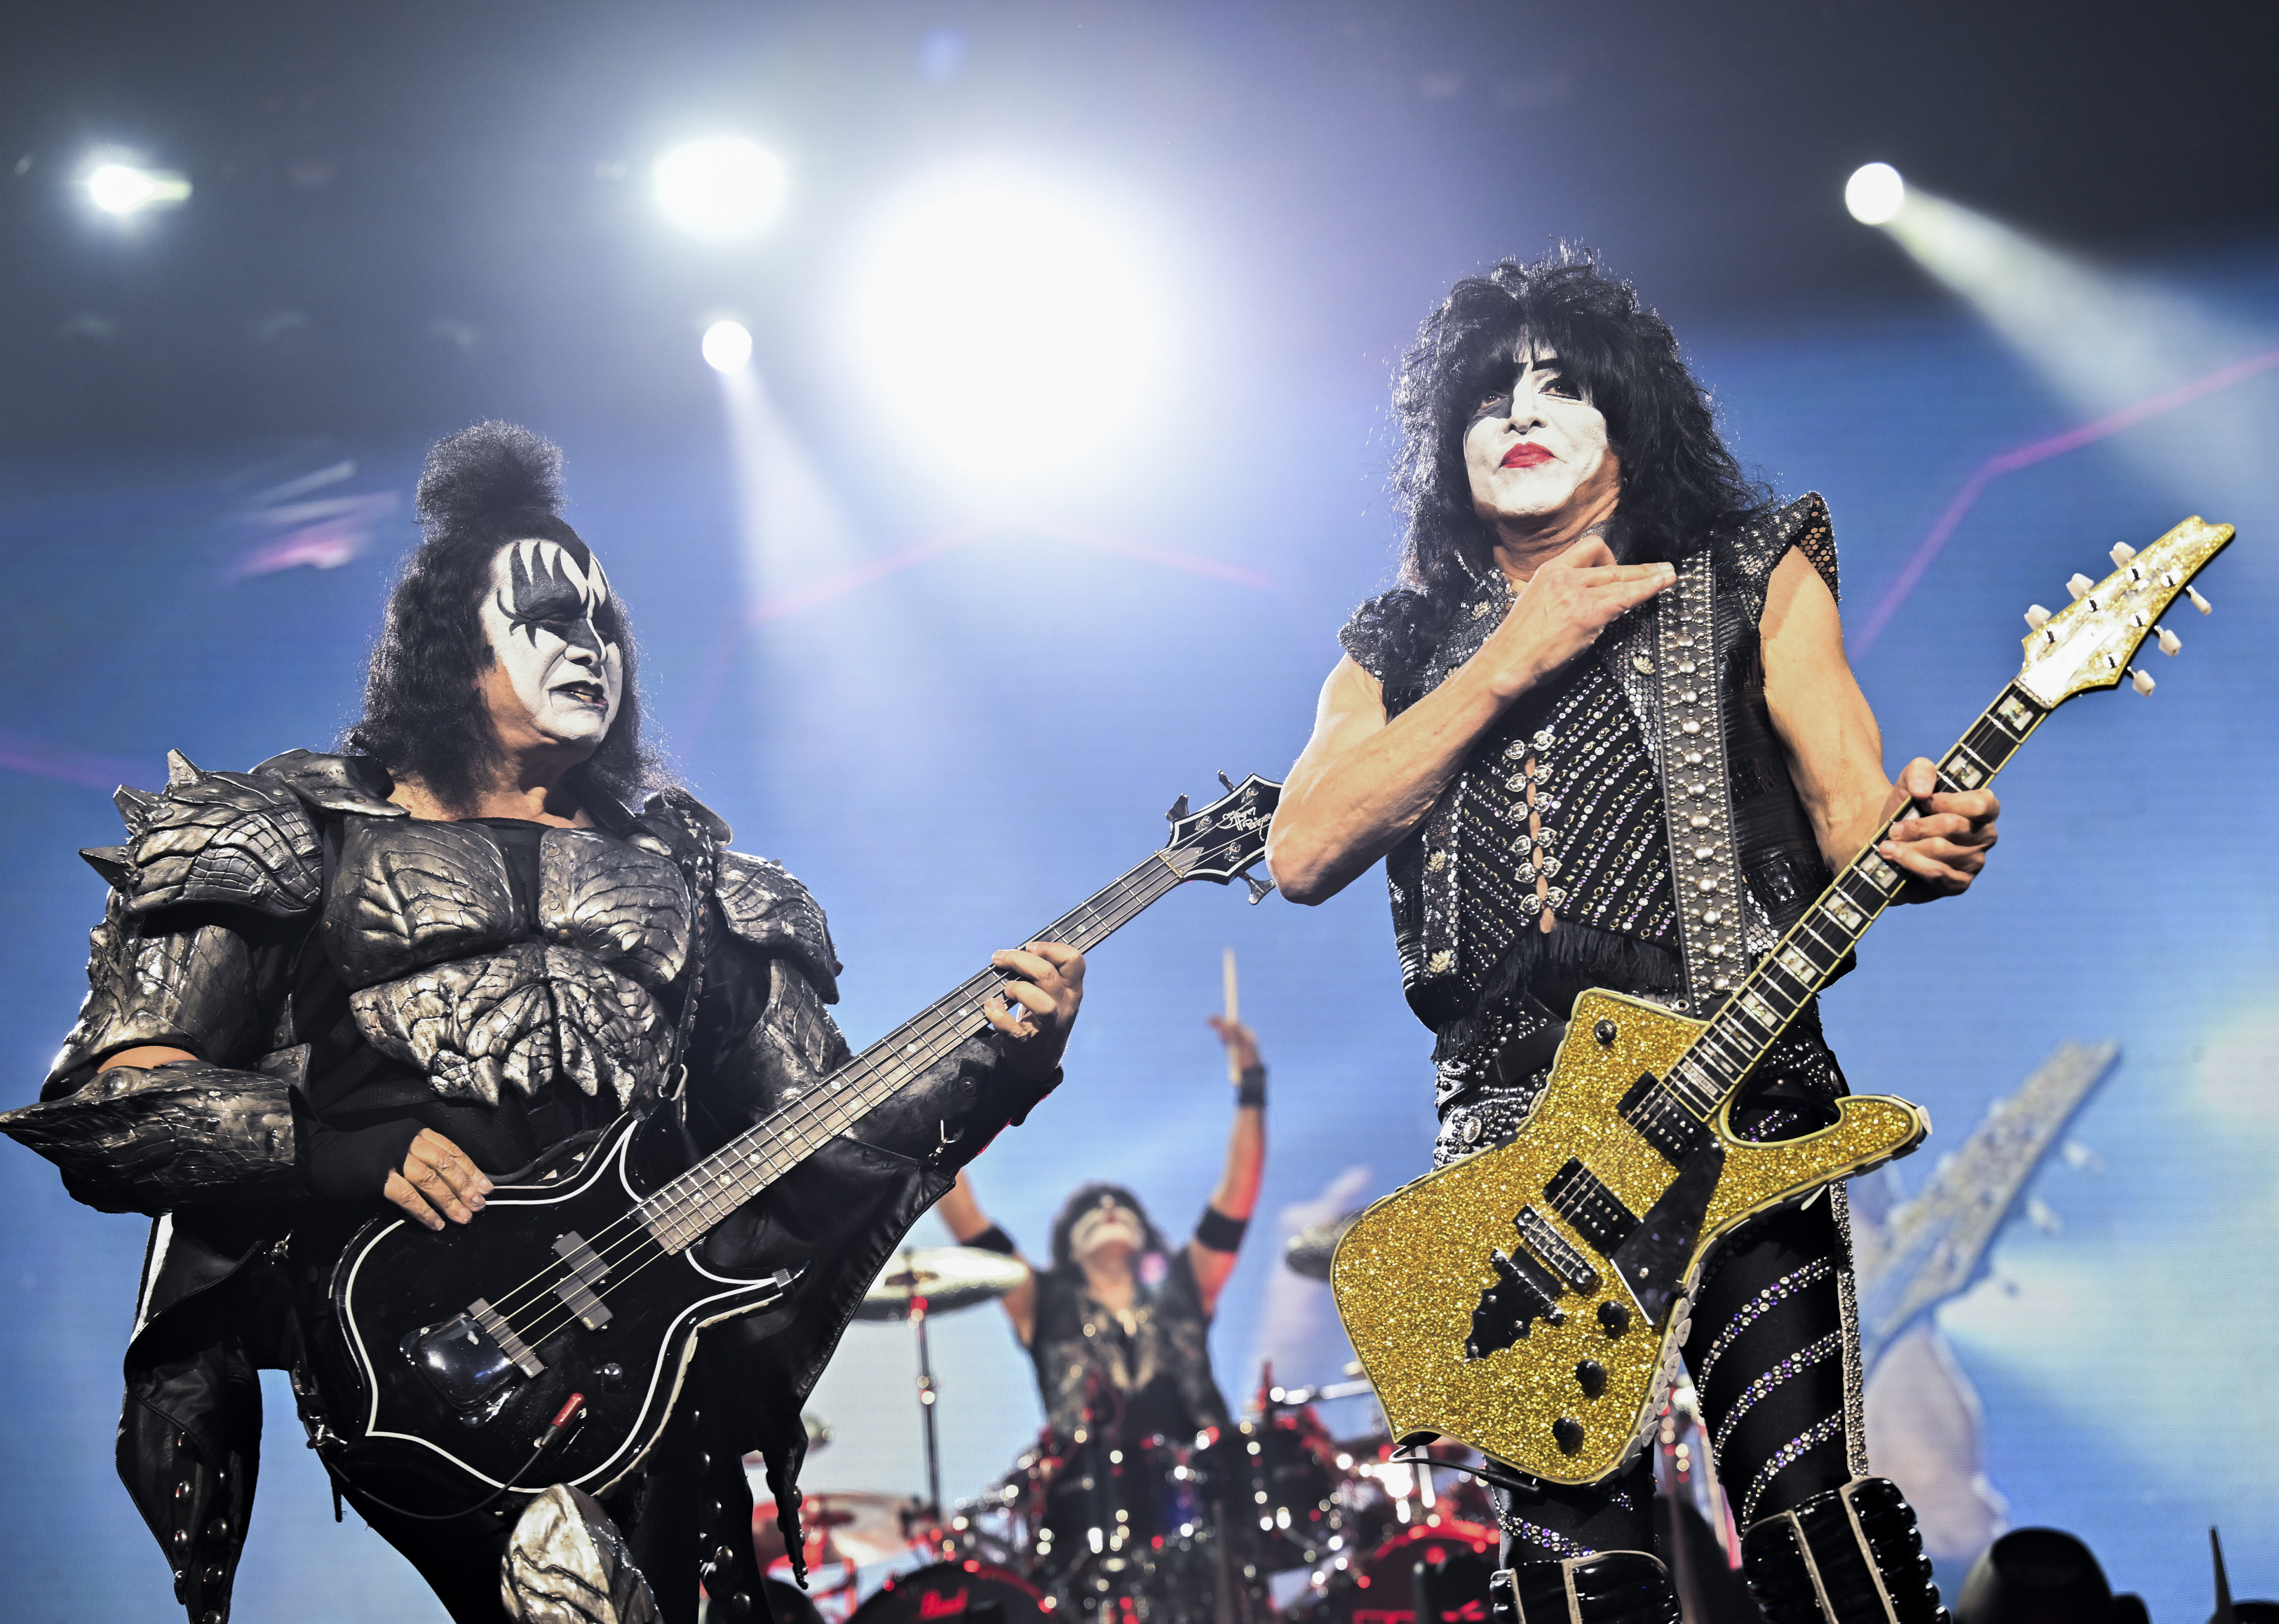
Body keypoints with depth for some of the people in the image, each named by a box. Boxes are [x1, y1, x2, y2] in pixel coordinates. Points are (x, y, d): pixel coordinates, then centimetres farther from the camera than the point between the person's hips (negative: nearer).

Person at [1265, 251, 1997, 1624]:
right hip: (1508, 1126, 3)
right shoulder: (1402, 645, 18)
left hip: (1731, 1092, -2)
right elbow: (1300, 854, 2)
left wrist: (1912, 840, -21)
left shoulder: (1750, 575, 14)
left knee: (1810, 1497, -16)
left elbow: (1848, 803, 4)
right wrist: (1513, 660, -2)